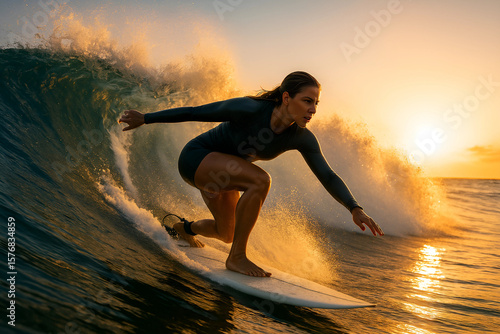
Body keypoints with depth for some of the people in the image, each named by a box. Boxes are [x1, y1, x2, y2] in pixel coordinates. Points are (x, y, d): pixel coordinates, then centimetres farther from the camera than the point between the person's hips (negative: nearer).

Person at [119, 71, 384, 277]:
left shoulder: (302, 138, -16)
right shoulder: (251, 109, -32)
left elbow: (328, 177, -12)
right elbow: (196, 112, -22)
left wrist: (355, 209, -26)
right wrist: (146, 119, -14)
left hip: (222, 171, 7)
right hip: (195, 158, -7)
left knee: (226, 234, 21)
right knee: (260, 180, -32)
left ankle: (185, 228, 54)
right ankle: (237, 257, -15)